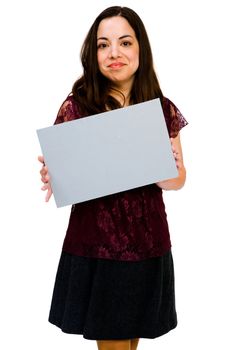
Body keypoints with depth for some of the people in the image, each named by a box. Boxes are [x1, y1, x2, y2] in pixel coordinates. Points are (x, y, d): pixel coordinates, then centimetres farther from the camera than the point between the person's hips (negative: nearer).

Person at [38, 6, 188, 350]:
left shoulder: (164, 110, 0)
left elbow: (180, 179, 6)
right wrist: (53, 178, -24)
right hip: (96, 243, -2)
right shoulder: (76, 106, -7)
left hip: (147, 242, 2)